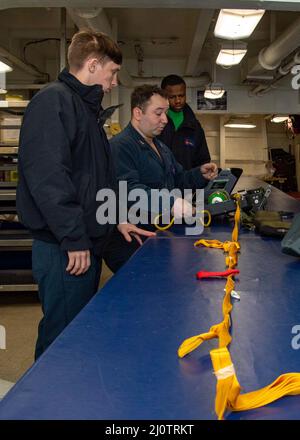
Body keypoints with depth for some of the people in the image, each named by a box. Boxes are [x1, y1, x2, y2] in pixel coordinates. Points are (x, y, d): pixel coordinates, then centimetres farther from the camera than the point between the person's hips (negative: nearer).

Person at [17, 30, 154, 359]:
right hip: (64, 249, -10)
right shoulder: (53, 101, -13)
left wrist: (116, 218, 20)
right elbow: (47, 175, -23)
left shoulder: (87, 108, 19)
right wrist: (74, 238, -22)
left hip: (87, 243, 10)